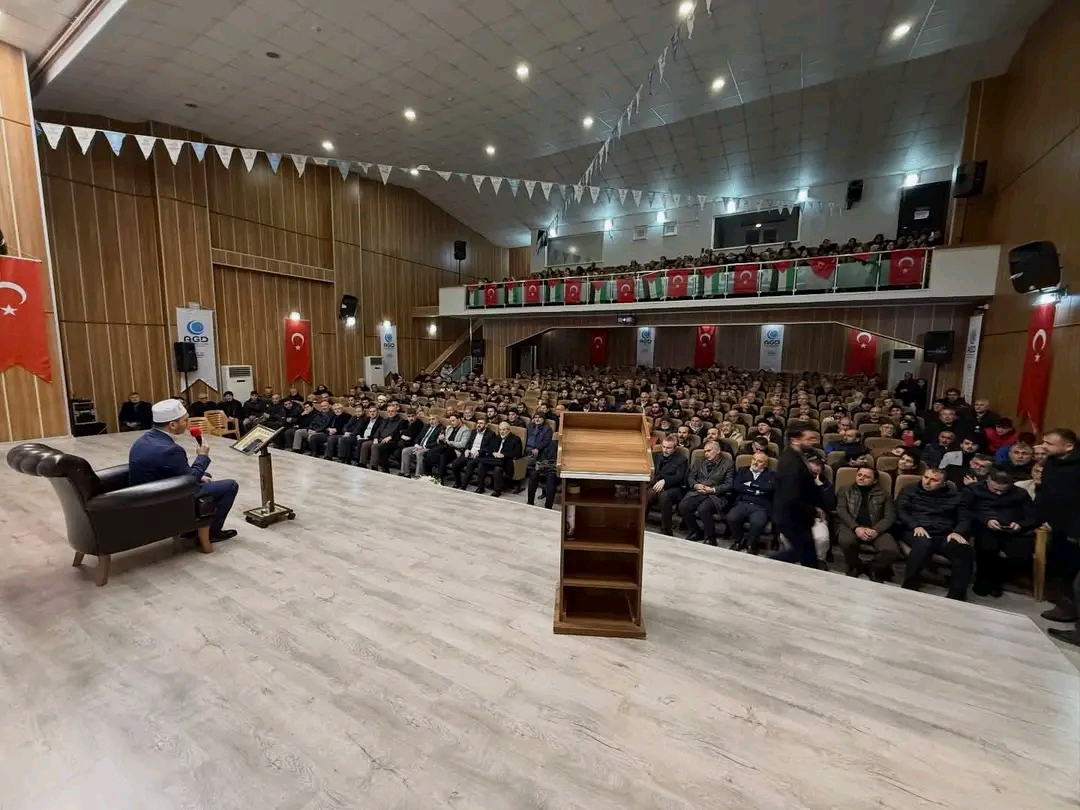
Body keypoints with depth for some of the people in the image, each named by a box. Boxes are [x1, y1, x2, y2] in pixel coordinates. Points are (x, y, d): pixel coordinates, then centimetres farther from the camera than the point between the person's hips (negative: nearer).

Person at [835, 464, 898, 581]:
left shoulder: (884, 495, 18)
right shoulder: (845, 490, 16)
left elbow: (890, 516, 6)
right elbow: (841, 511, 2)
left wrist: (876, 531, -15)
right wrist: (856, 528, -17)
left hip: (875, 529, 2)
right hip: (850, 526, -1)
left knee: (892, 551, -29)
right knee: (847, 541, -36)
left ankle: (872, 568, 5)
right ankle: (855, 567, -1)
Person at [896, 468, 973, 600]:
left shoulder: (954, 496, 20)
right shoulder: (910, 490, 13)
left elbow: (964, 519, 12)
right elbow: (900, 510, 2)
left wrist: (957, 532, -10)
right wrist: (915, 526, -16)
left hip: (944, 536, 3)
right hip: (916, 532, -3)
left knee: (966, 550, -30)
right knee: (923, 544, -38)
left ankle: (956, 596, -24)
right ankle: (908, 590, -30)